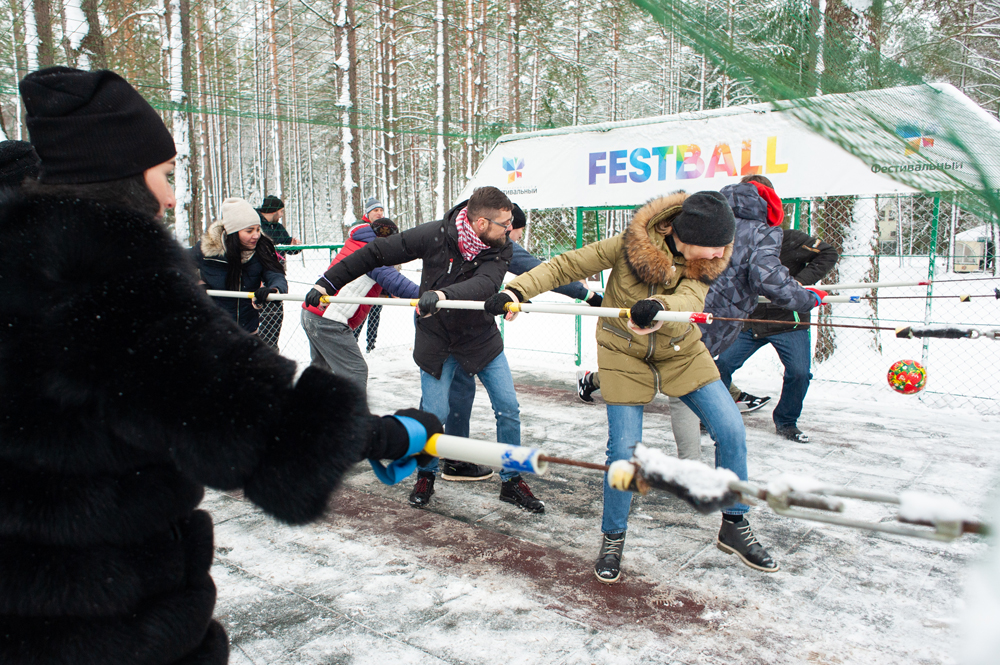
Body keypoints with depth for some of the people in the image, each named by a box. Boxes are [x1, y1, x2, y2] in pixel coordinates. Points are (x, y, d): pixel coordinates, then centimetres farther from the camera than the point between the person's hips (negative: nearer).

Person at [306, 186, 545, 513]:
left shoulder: (501, 249, -18)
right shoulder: (436, 235, -22)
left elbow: (484, 284, -39)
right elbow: (377, 253, -16)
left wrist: (443, 294, -57)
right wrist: (328, 282, -16)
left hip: (482, 339, 2)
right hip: (437, 340, -2)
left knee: (508, 408, -1)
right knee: (434, 413, -4)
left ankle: (512, 482, 18)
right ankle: (426, 475, 25)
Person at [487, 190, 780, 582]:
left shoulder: (707, 261, -15)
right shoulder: (632, 242, -23)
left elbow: (689, 301, -35)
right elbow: (567, 266, -19)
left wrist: (657, 307, -59)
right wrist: (517, 291, -32)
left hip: (681, 354, 3)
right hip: (624, 355, -3)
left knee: (730, 429, -5)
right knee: (624, 449, -9)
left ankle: (734, 527, 16)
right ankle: (613, 538, 16)